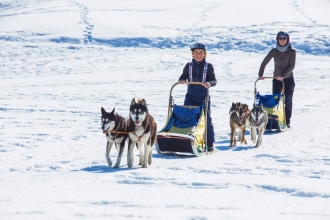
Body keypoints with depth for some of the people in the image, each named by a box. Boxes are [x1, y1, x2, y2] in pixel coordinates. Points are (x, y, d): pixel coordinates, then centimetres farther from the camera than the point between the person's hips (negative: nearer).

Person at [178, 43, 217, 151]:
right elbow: (183, 77, 7)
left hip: (203, 96, -2)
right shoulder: (189, 66, 11)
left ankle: (210, 143, 5)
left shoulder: (208, 66, 4)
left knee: (206, 119, -1)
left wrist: (209, 83, -26)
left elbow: (214, 80, -3)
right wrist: (182, 80, -17)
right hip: (190, 96, 2)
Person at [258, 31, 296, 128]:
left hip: (288, 79, -2)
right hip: (276, 79, 2)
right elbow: (264, 62, -2)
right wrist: (260, 75, -13)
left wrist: (283, 75, -25)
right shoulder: (274, 51, -1)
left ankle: (287, 122, 3)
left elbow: (292, 66, -14)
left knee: (288, 101, -2)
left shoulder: (292, 51, -8)